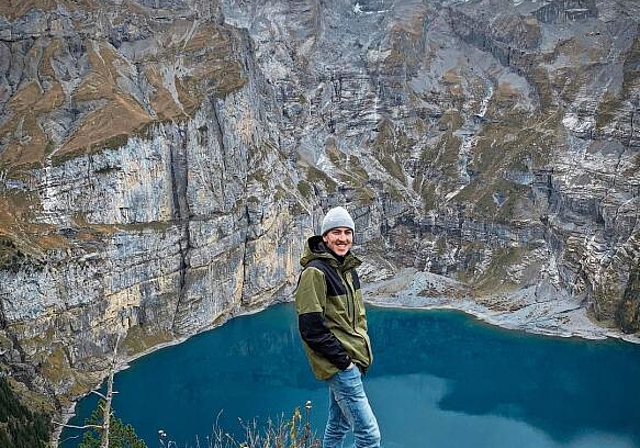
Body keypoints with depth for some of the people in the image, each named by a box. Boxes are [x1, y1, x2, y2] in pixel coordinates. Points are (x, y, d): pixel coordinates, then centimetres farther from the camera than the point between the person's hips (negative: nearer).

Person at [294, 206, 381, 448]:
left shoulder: (347, 268, 10)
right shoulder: (315, 272, -17)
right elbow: (311, 328, -20)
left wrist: (362, 348, 11)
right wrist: (342, 360, -17)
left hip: (350, 361, 9)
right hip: (338, 364, -9)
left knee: (338, 426, 21)